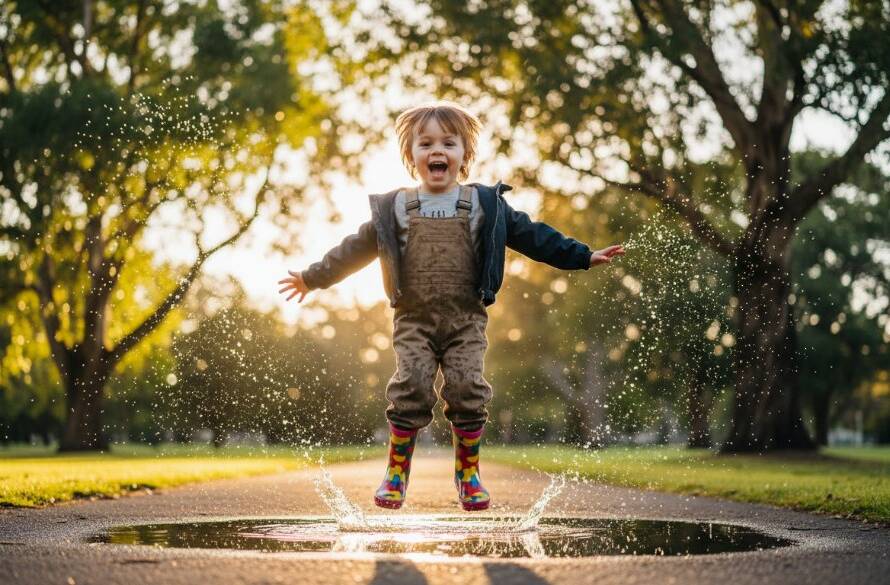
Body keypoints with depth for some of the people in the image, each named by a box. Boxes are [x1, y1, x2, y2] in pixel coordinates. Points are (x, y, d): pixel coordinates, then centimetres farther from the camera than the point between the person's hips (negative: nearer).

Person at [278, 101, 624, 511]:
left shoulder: (485, 205, 6)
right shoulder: (393, 209, 7)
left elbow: (531, 236, 6)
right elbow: (356, 249, 14)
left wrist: (583, 257, 2)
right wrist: (313, 278, 15)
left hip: (466, 320, 0)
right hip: (413, 320, 0)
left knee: (467, 391, -8)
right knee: (410, 390, -10)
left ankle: (468, 474, 9)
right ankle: (396, 473, 5)